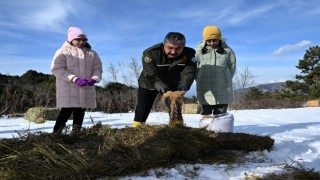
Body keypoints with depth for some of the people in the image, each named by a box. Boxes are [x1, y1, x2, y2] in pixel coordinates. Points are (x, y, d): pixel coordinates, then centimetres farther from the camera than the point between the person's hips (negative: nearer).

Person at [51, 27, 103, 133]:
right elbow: (56, 69, -9)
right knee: (67, 111, -11)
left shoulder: (92, 54, 11)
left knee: (80, 112, 8)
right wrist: (75, 79, -21)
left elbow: (97, 68, 12)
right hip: (68, 89, -4)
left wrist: (94, 79, -13)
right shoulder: (63, 52, -1)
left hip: (86, 89, 5)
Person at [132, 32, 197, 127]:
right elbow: (150, 74, -35)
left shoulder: (189, 54, -22)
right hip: (148, 84, -2)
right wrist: (161, 87, -49)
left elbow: (189, 72, -25)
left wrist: (184, 85, -44)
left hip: (173, 85, 2)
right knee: (143, 107, 5)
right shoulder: (150, 53, -31)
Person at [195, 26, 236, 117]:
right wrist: (200, 81, 4)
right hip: (205, 90, 0)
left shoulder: (227, 51, 2)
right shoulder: (198, 51, -1)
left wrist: (226, 80, 9)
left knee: (220, 114, 6)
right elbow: (194, 68, 6)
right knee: (205, 113, 9)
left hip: (223, 90, 0)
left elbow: (232, 67, 11)